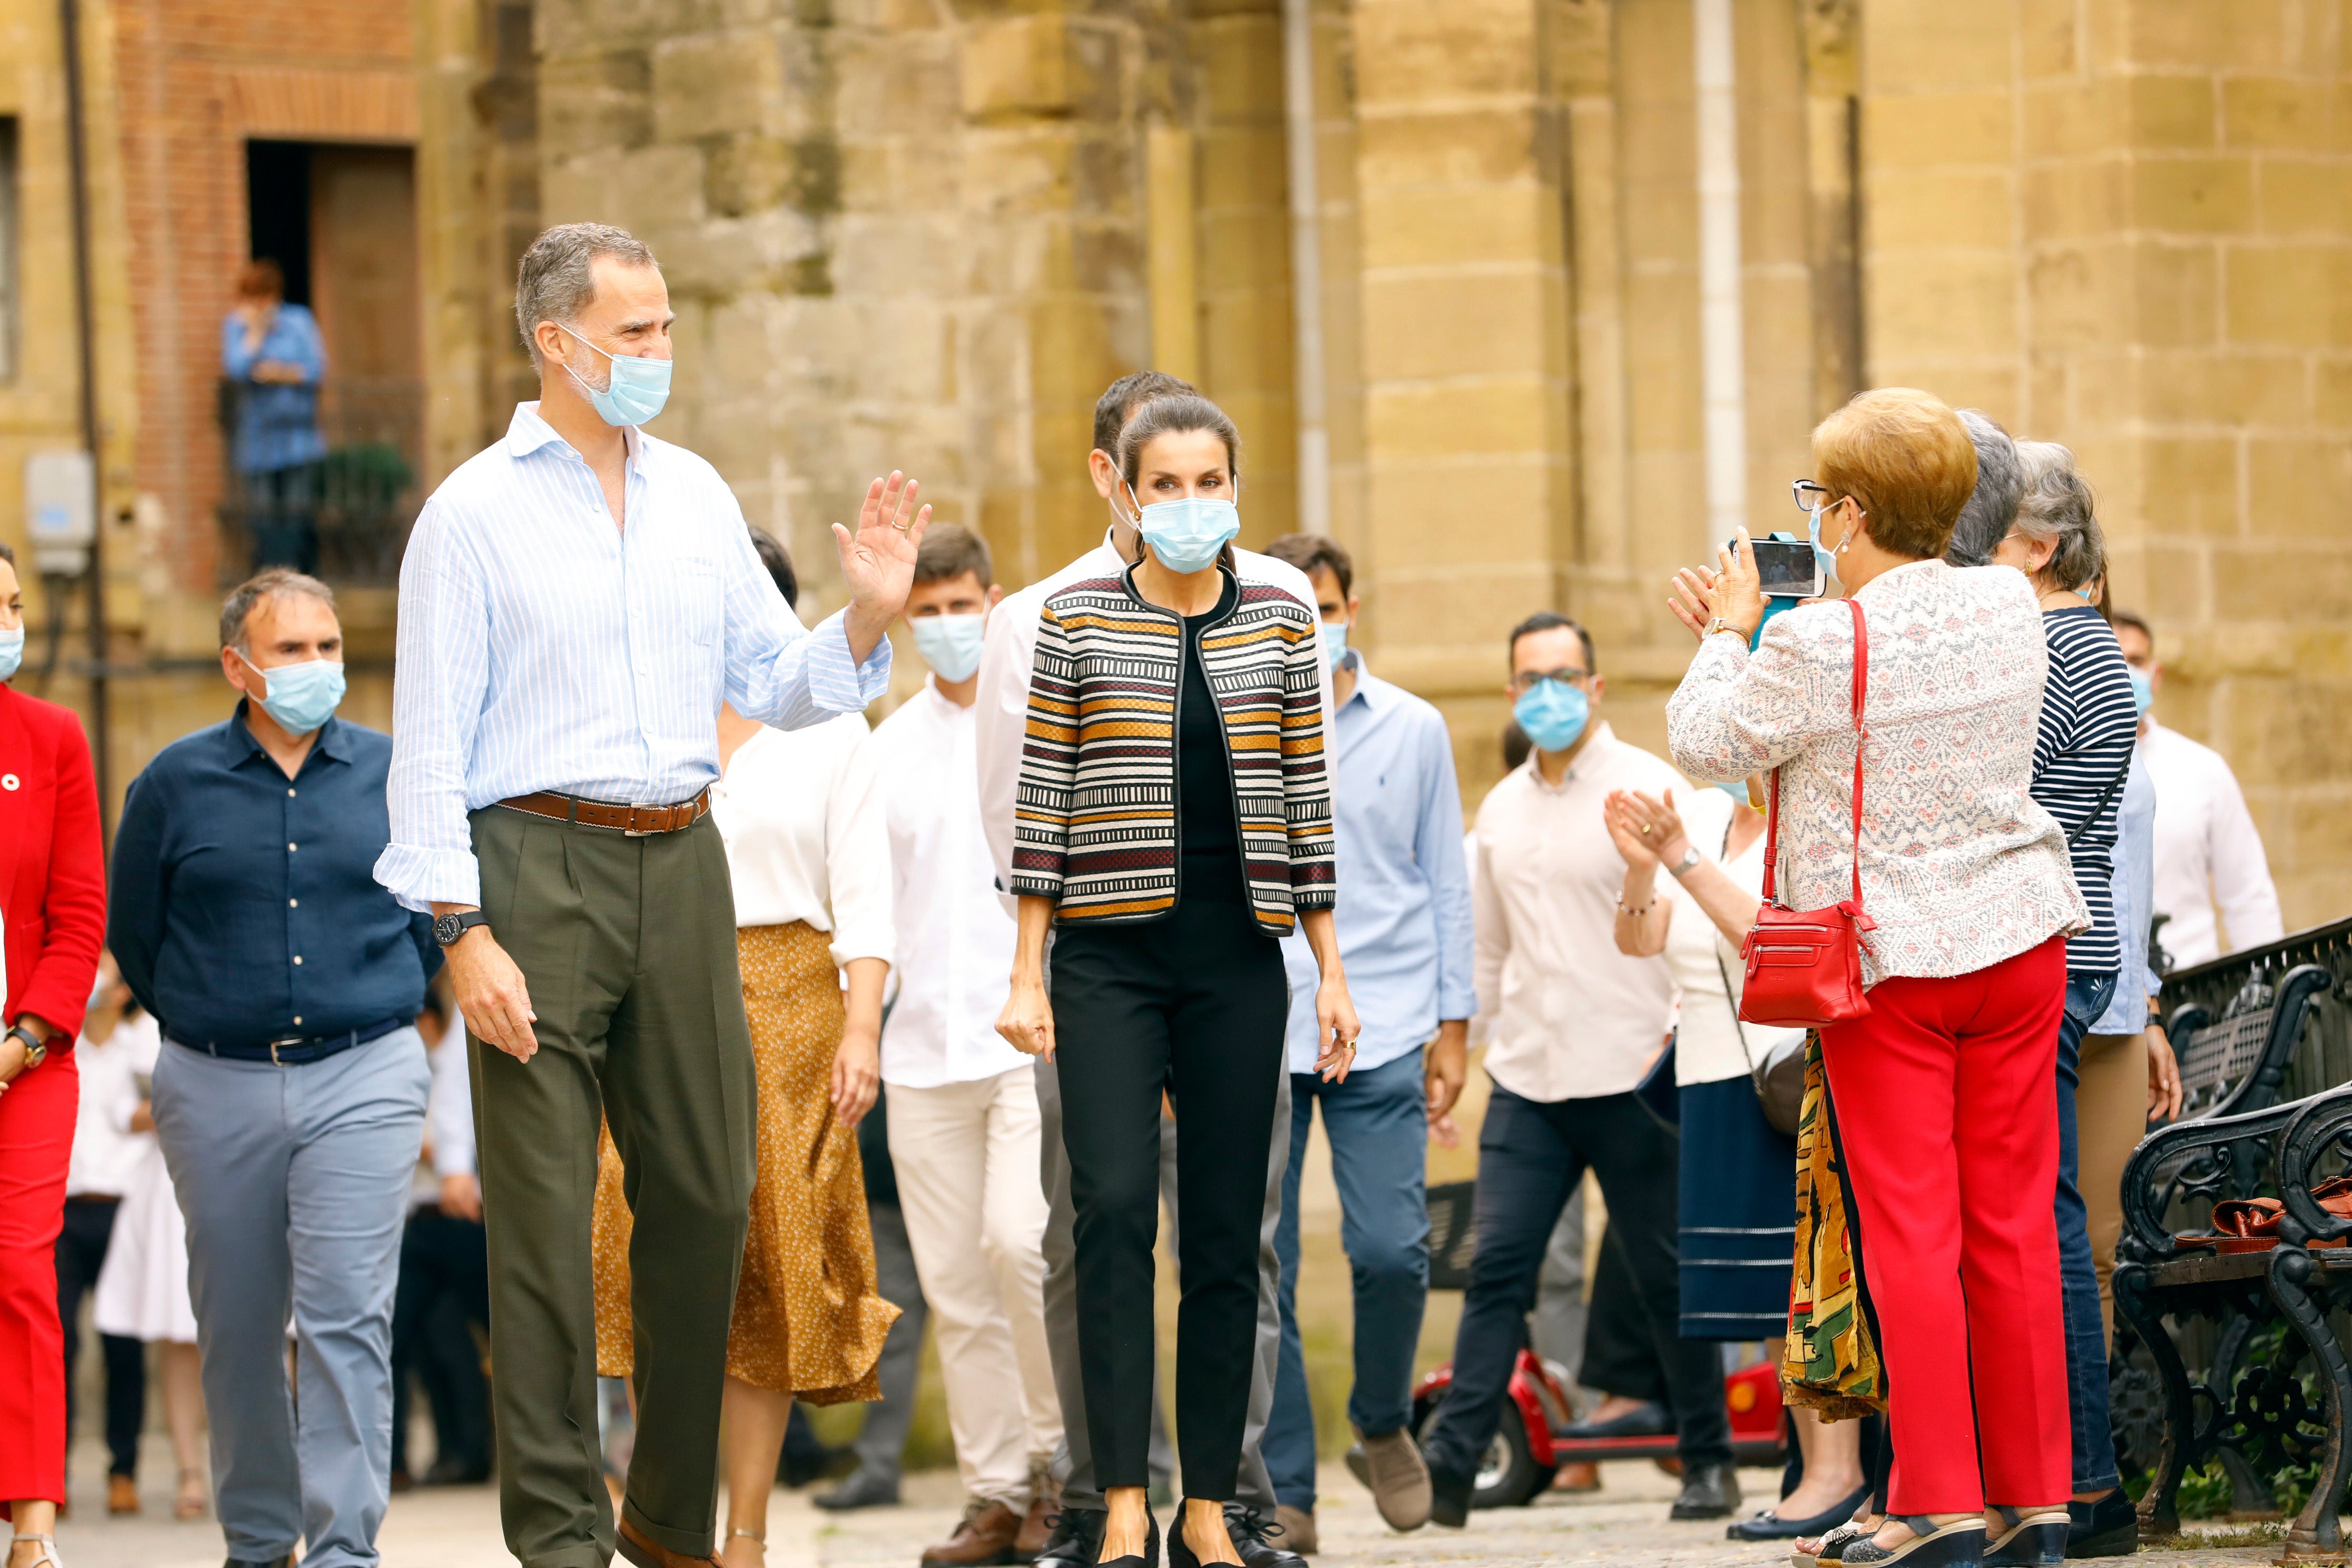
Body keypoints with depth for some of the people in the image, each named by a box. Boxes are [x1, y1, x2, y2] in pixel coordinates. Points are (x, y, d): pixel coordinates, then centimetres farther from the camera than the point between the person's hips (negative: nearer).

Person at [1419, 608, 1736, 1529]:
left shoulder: (1648, 790, -3)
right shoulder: (1502, 809, 15)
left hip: (1630, 1075, -5)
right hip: (1528, 1077, 5)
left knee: (1666, 1275, 2)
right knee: (1497, 1267, -5)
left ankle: (1709, 1461, 13)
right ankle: (1450, 1462, -9)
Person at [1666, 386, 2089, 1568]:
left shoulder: (1820, 648, -18)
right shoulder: (2007, 607, 1)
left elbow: (1706, 743, -5)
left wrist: (1728, 636, 11)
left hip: (1888, 958, -5)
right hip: (2020, 936, 5)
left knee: (1911, 1233, -2)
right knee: (2014, 1221, 9)